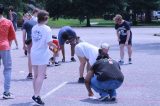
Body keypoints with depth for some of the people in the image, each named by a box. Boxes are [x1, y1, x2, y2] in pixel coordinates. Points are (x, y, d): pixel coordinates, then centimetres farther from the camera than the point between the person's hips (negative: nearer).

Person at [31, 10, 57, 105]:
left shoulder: (34, 28, 7)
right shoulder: (47, 29, -12)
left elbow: (33, 40, 10)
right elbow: (49, 42, -18)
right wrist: (55, 46, 2)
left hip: (34, 53, 6)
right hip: (43, 54, -6)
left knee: (36, 75, 15)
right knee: (41, 76, -6)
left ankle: (35, 94, 22)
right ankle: (37, 95, -14)